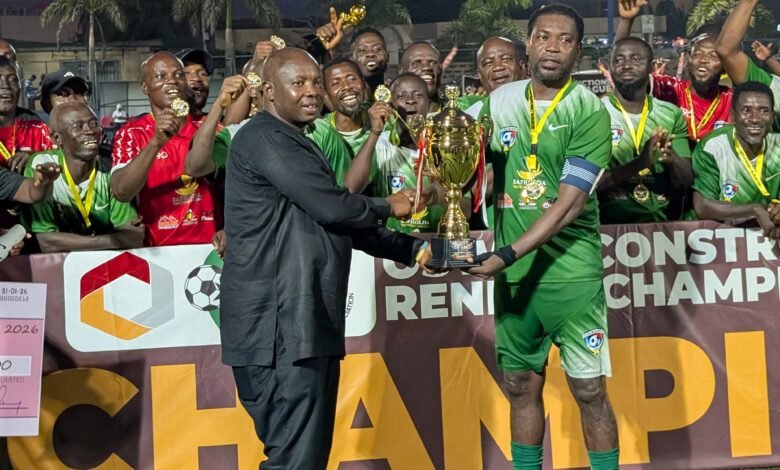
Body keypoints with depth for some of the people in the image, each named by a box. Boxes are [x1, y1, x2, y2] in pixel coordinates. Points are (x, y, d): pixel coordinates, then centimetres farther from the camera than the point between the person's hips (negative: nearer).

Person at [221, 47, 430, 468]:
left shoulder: (295, 144, 23)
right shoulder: (265, 138, -10)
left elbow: (340, 224, 26)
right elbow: (332, 207, -16)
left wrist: (411, 249, 18)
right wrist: (388, 207, 2)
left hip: (302, 324, 10)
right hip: (279, 326, -10)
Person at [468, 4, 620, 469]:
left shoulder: (590, 112, -9)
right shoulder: (499, 101, 6)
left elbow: (569, 204, -15)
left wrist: (509, 253, -20)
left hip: (571, 273, -4)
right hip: (512, 274, 4)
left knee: (590, 390, 0)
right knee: (521, 386, 12)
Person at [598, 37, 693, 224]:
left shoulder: (672, 114, 10)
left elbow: (685, 184, 7)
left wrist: (671, 158, -13)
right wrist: (640, 162, -21)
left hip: (662, 222, 3)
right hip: (610, 223, -2)